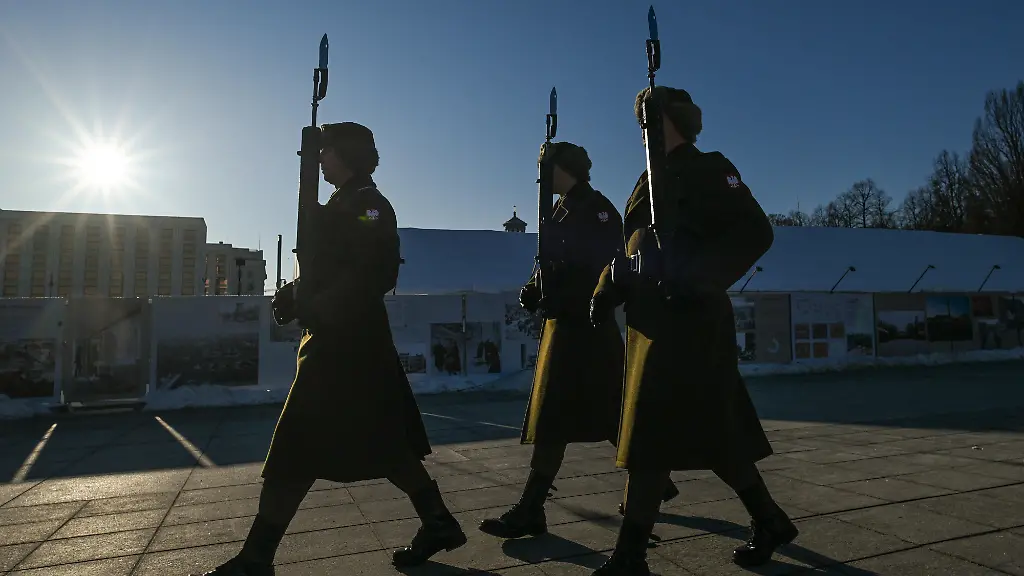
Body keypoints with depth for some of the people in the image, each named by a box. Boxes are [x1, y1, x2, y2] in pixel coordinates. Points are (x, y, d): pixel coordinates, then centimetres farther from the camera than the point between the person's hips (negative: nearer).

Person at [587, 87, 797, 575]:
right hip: (654, 320, 8)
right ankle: (769, 522, 32)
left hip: (687, 322, -8)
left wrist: (698, 279, -23)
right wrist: (607, 290, 6)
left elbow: (755, 232, -13)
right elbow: (635, 247, 20)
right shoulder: (652, 179, 20)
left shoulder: (709, 169, -2)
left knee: (650, 437, -7)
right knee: (712, 434, 15)